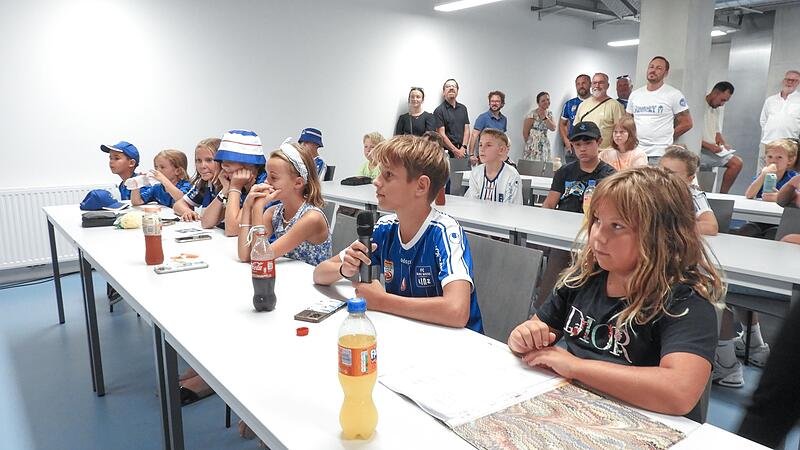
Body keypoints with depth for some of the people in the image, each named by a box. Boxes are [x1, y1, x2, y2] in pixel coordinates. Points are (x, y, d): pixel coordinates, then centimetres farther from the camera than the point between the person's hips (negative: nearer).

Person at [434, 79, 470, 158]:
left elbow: (466, 130, 11)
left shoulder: (463, 108, 15)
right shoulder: (439, 110, -2)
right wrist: (455, 150, -13)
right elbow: (441, 134, -8)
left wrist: (463, 148, -4)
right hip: (447, 152, -4)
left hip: (463, 151, 5)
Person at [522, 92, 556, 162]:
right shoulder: (533, 114, -9)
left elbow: (553, 128, -4)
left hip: (545, 146, 6)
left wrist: (545, 117, -13)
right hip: (533, 146, -6)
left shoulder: (549, 113, 11)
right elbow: (525, 132, -6)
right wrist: (529, 144, 5)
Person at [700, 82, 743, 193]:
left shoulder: (716, 109, 16)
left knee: (737, 163, -1)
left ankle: (722, 194, 2)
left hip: (713, 149, 9)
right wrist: (709, 146, -21)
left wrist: (723, 143, 4)